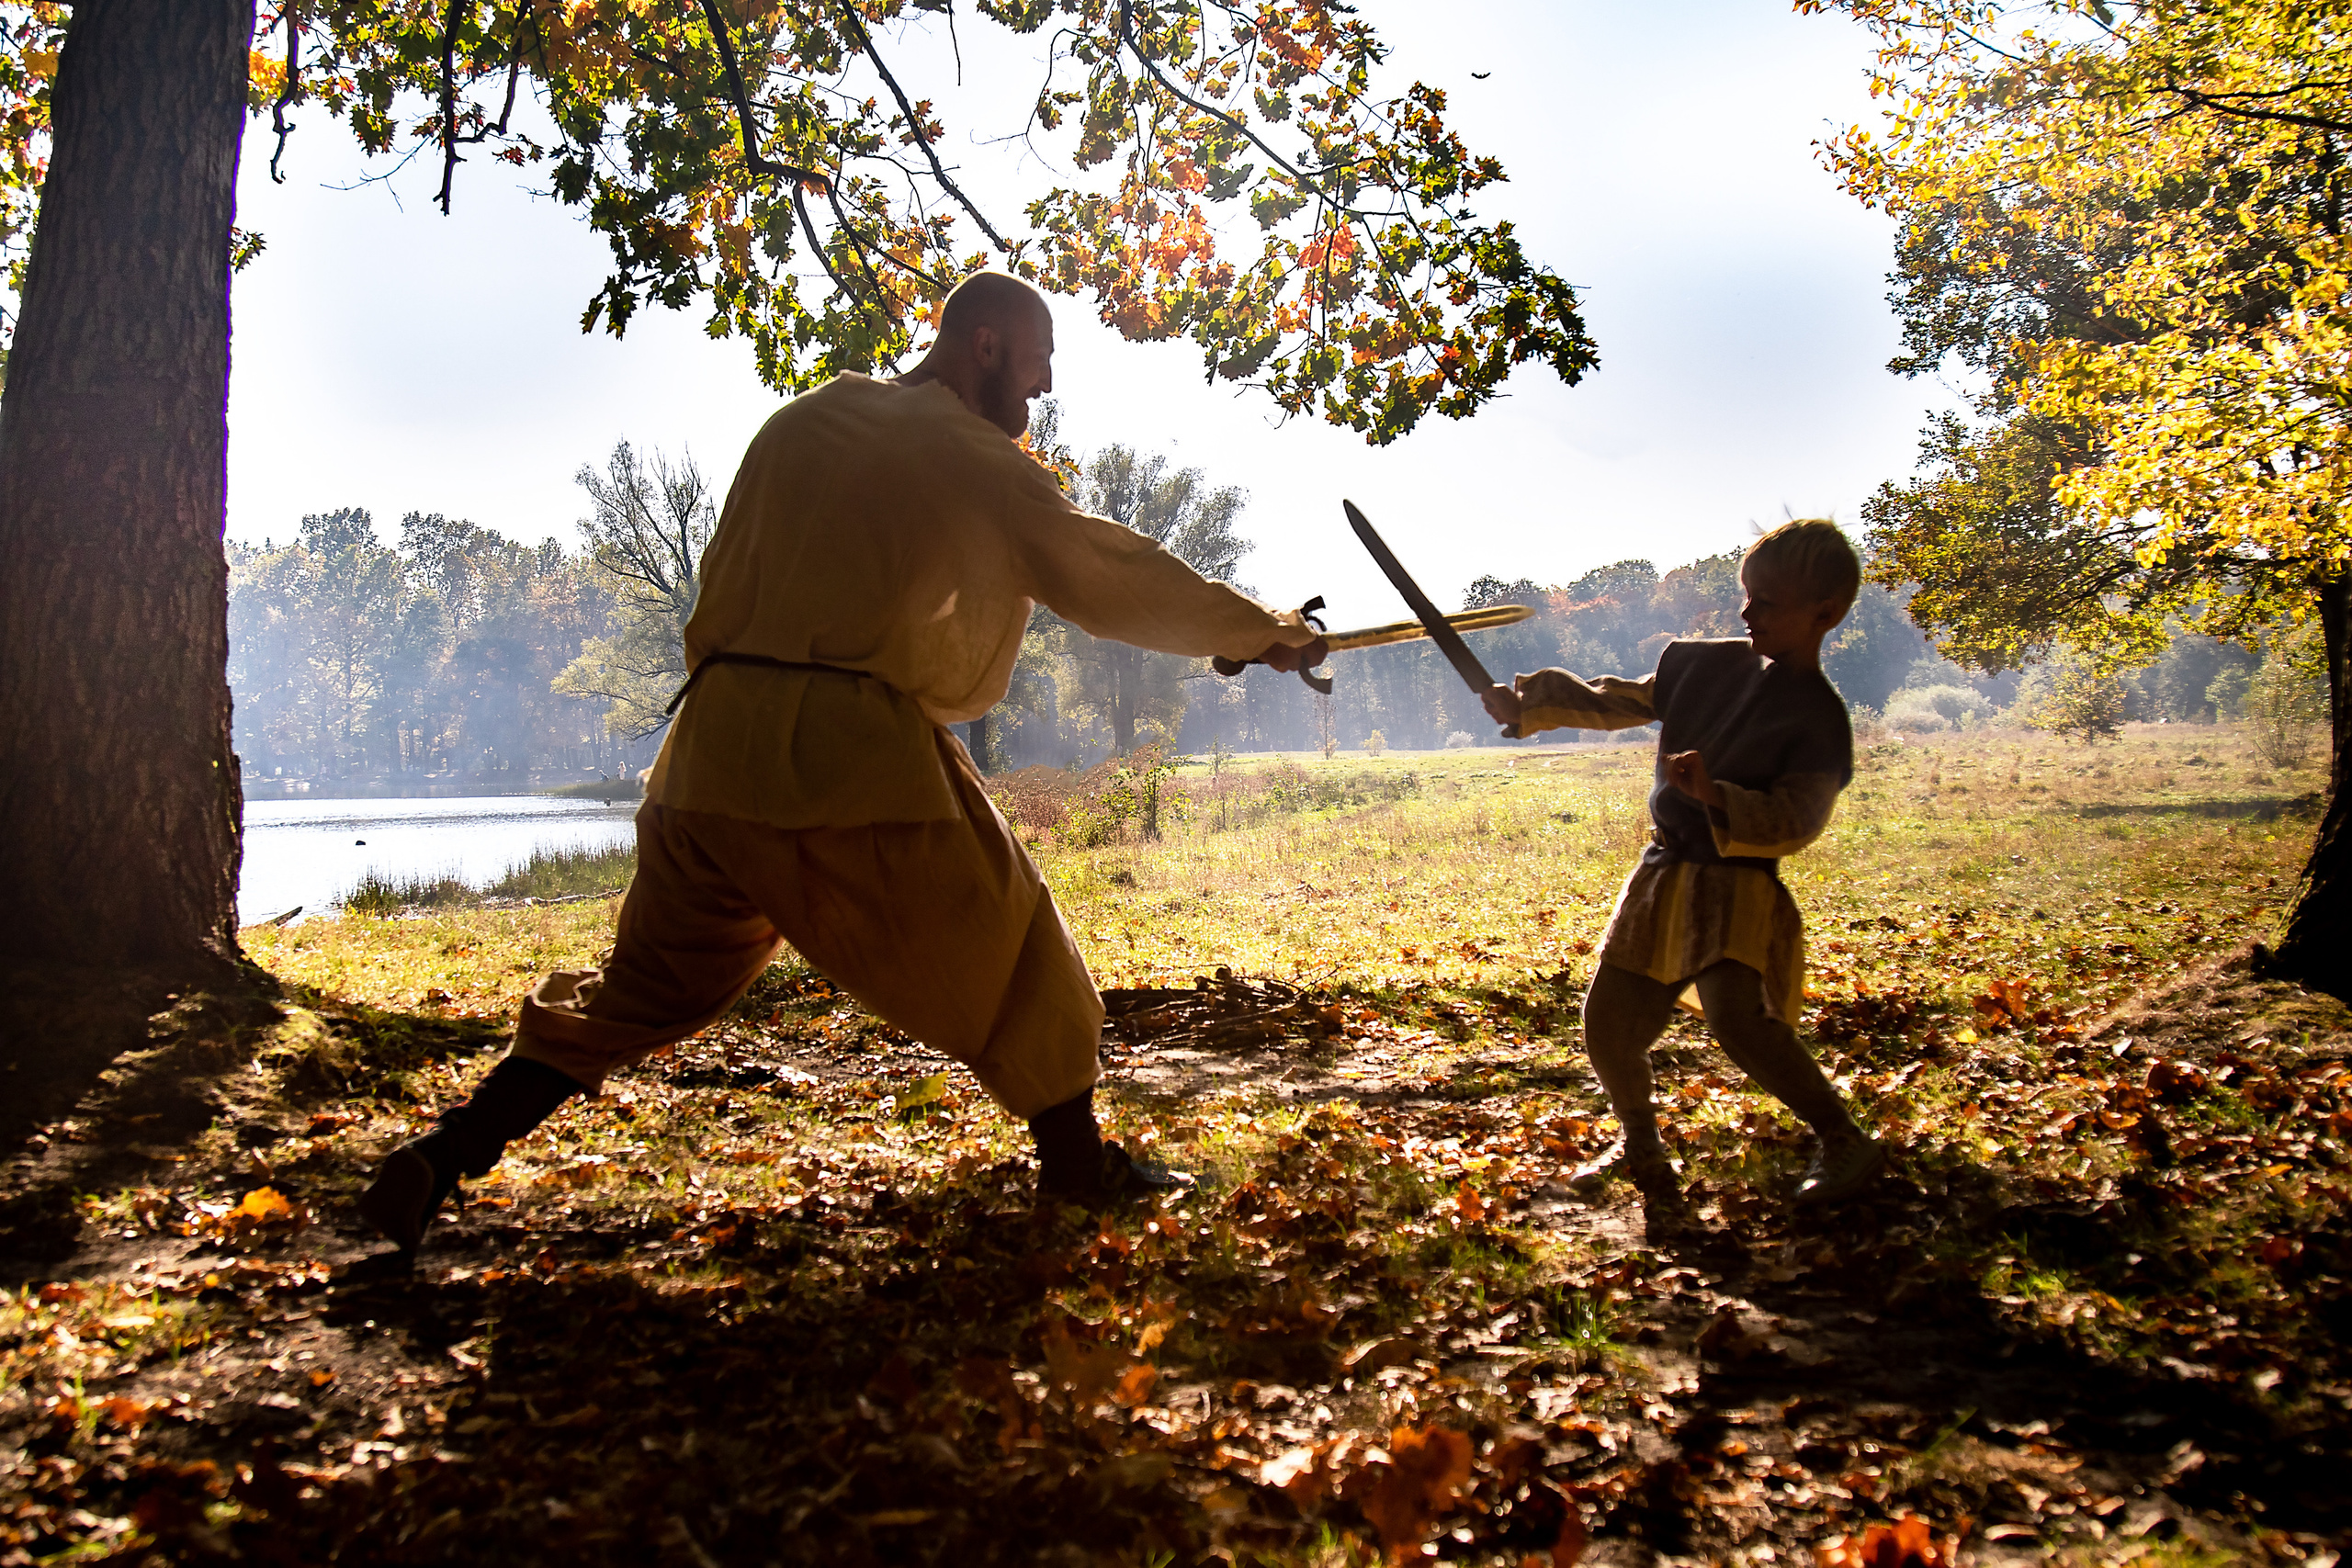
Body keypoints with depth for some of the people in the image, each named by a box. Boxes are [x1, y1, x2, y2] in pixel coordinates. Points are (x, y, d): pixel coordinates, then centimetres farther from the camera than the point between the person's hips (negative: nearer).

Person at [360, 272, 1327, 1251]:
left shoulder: (797, 426, 17)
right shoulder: (976, 459, 2)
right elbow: (1115, 578, 8)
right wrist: (1268, 635, 18)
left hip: (713, 746, 6)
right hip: (856, 756, -5)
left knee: (645, 980, 16)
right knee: (1004, 955, 12)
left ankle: (450, 1153, 10)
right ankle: (1076, 1162, 20)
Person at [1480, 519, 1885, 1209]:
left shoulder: (1817, 714, -11)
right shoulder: (1704, 663, 6)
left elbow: (1796, 821, -19)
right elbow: (1615, 703, 16)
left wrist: (1716, 795, -34)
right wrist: (1529, 705, 7)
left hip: (1738, 887, -6)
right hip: (1663, 875, 6)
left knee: (1740, 1021, -26)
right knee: (1608, 1022, 5)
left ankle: (1843, 1140, -4)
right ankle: (1640, 1146, 30)